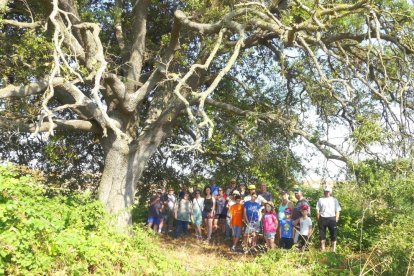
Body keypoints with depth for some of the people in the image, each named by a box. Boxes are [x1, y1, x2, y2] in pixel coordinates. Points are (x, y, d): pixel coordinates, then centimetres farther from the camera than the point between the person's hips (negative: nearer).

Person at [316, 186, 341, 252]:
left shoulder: (334, 200, 9)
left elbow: (337, 210, 5)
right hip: (322, 218, 1)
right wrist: (318, 219, -2)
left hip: (332, 218, 0)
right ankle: (322, 249, 19)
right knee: (322, 234, 7)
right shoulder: (321, 200, 9)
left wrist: (336, 219, -4)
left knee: (333, 234, 0)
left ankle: (334, 249, 8)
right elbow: (317, 210, 7)